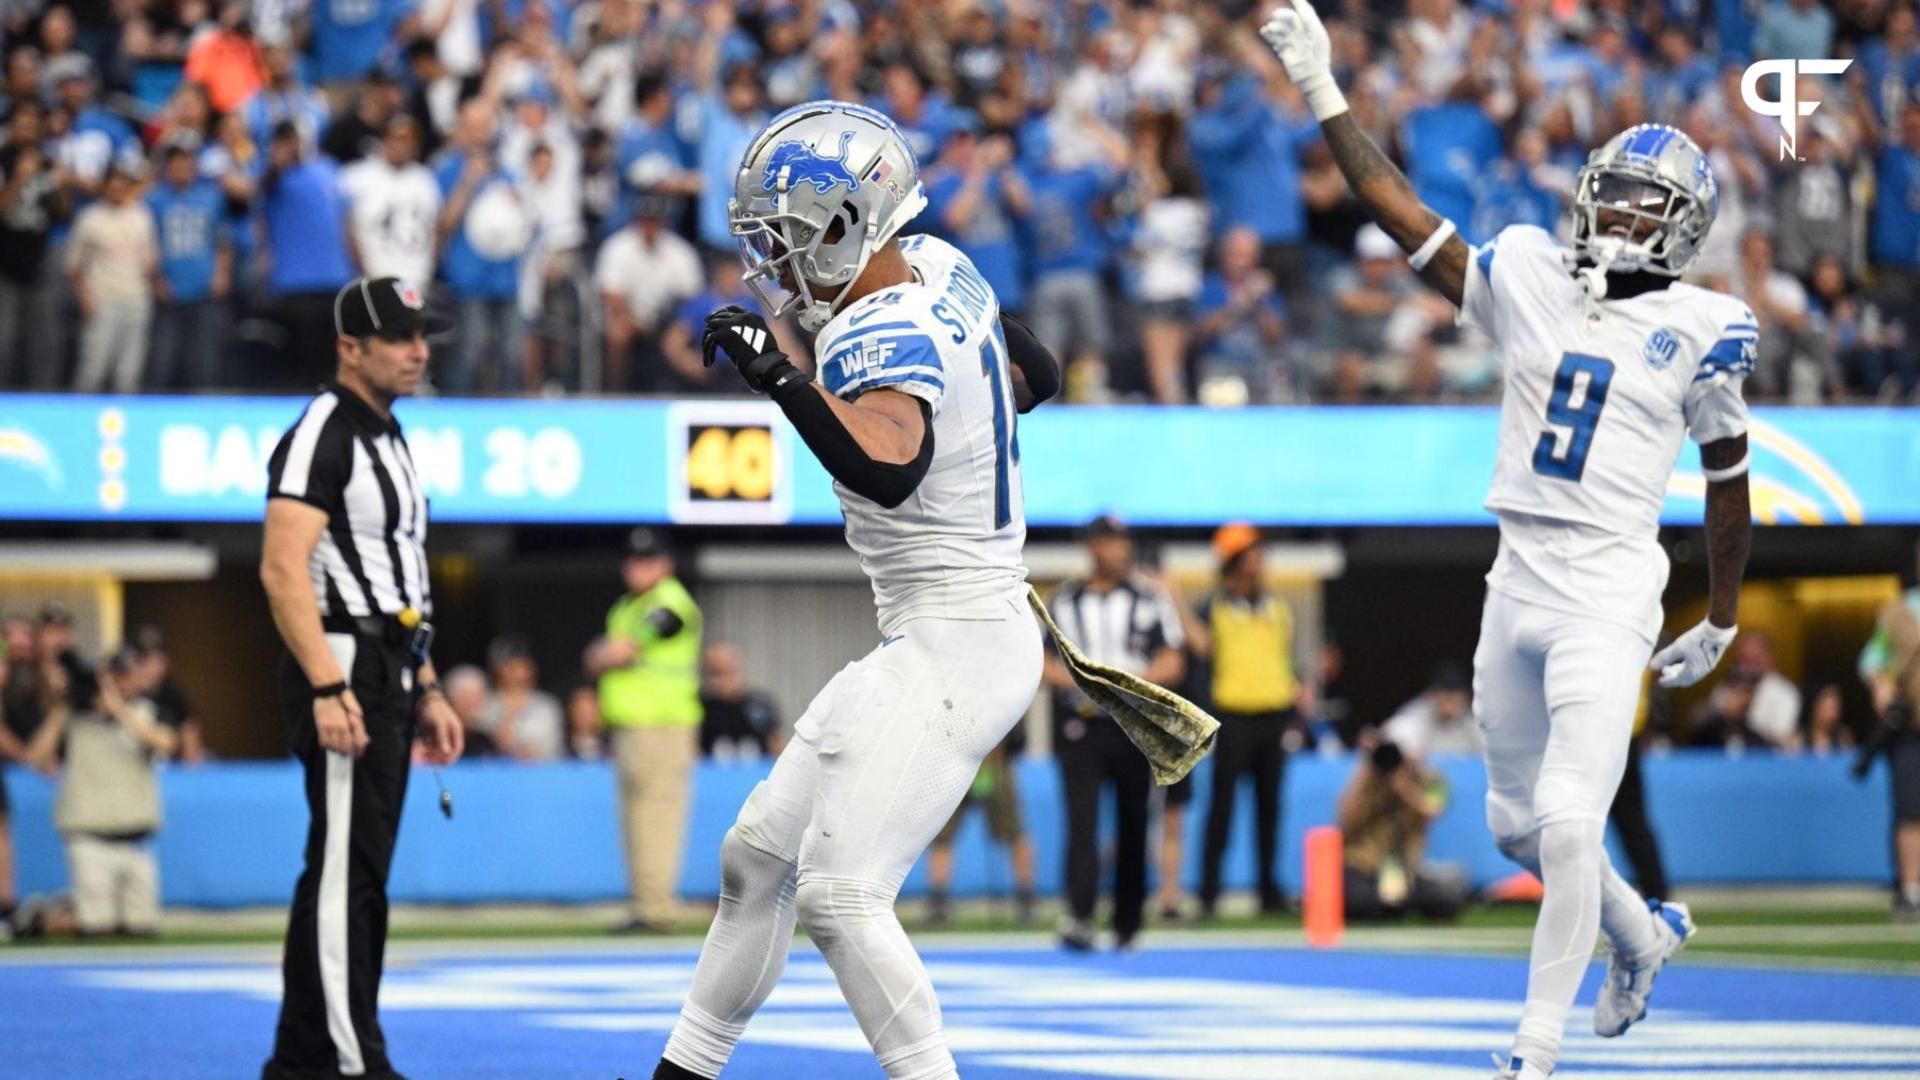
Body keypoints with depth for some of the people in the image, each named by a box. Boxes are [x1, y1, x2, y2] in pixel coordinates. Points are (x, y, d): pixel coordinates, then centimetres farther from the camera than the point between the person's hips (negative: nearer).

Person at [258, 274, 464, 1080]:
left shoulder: (389, 439, 20)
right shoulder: (324, 432, -12)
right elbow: (283, 569, -21)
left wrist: (426, 692, 22)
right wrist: (327, 688, -28)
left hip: (389, 678, 10)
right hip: (342, 672, -10)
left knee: (353, 871, 12)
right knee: (346, 870, -11)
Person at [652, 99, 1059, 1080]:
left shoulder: (886, 338, -22)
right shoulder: (936, 267, 7)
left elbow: (890, 471, -42)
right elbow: (1033, 373, 24)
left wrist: (780, 380, -40)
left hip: (953, 650, -11)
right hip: (925, 642, 11)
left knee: (840, 895, -15)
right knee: (758, 852, 16)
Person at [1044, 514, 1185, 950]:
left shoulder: (1149, 599, 5)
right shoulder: (1065, 601, 9)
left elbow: (1171, 665, 0)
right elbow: (1042, 663, 9)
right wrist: (1075, 680, -12)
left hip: (1135, 728, 0)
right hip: (1080, 729, 0)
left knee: (1133, 828, 5)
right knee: (1082, 820, -14)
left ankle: (1127, 922, 15)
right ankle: (1079, 917, -24)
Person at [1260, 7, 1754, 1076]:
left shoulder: (1700, 329, -4)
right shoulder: (1531, 276, 6)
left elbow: (1729, 485, 6)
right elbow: (1406, 216, 6)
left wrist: (1721, 624, 13)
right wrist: (1325, 95, 0)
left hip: (1609, 598, -5)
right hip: (1518, 583, 5)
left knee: (1570, 825, -14)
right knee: (1520, 823, 15)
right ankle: (1644, 933, 42)